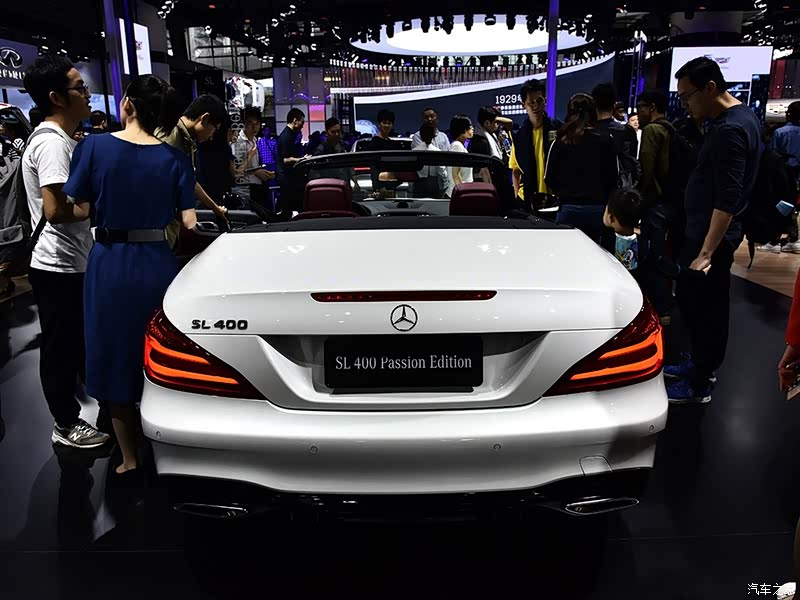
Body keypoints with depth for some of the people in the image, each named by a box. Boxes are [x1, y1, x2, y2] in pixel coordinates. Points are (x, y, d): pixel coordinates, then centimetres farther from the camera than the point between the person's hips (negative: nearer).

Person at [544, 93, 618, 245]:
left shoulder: (560, 143, -2)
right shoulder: (605, 141, -2)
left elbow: (550, 179, 2)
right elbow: (613, 177, 1)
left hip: (568, 209, 0)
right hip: (598, 208, 0)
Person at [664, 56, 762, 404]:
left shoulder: (729, 130, -21)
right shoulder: (741, 116, 11)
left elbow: (727, 201, -26)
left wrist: (705, 253, -27)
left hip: (710, 235, -10)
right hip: (708, 231, 10)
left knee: (701, 306, -2)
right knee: (707, 304, 19)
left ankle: (698, 385, 9)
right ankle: (702, 364, 33)